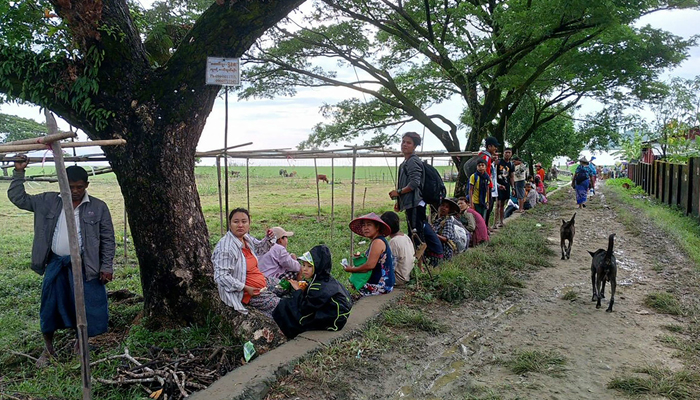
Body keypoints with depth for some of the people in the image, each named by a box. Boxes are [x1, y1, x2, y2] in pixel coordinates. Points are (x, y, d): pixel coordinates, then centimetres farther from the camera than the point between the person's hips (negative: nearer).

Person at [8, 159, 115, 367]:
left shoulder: (99, 207, -4)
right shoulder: (48, 201, 2)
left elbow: (108, 240, -2)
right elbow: (18, 197, 8)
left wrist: (107, 267, -5)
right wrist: (19, 173, -2)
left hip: (84, 266, -2)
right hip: (55, 264, 2)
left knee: (88, 308, 5)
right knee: (49, 307, 12)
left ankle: (80, 344, 31)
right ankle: (48, 348, 34)